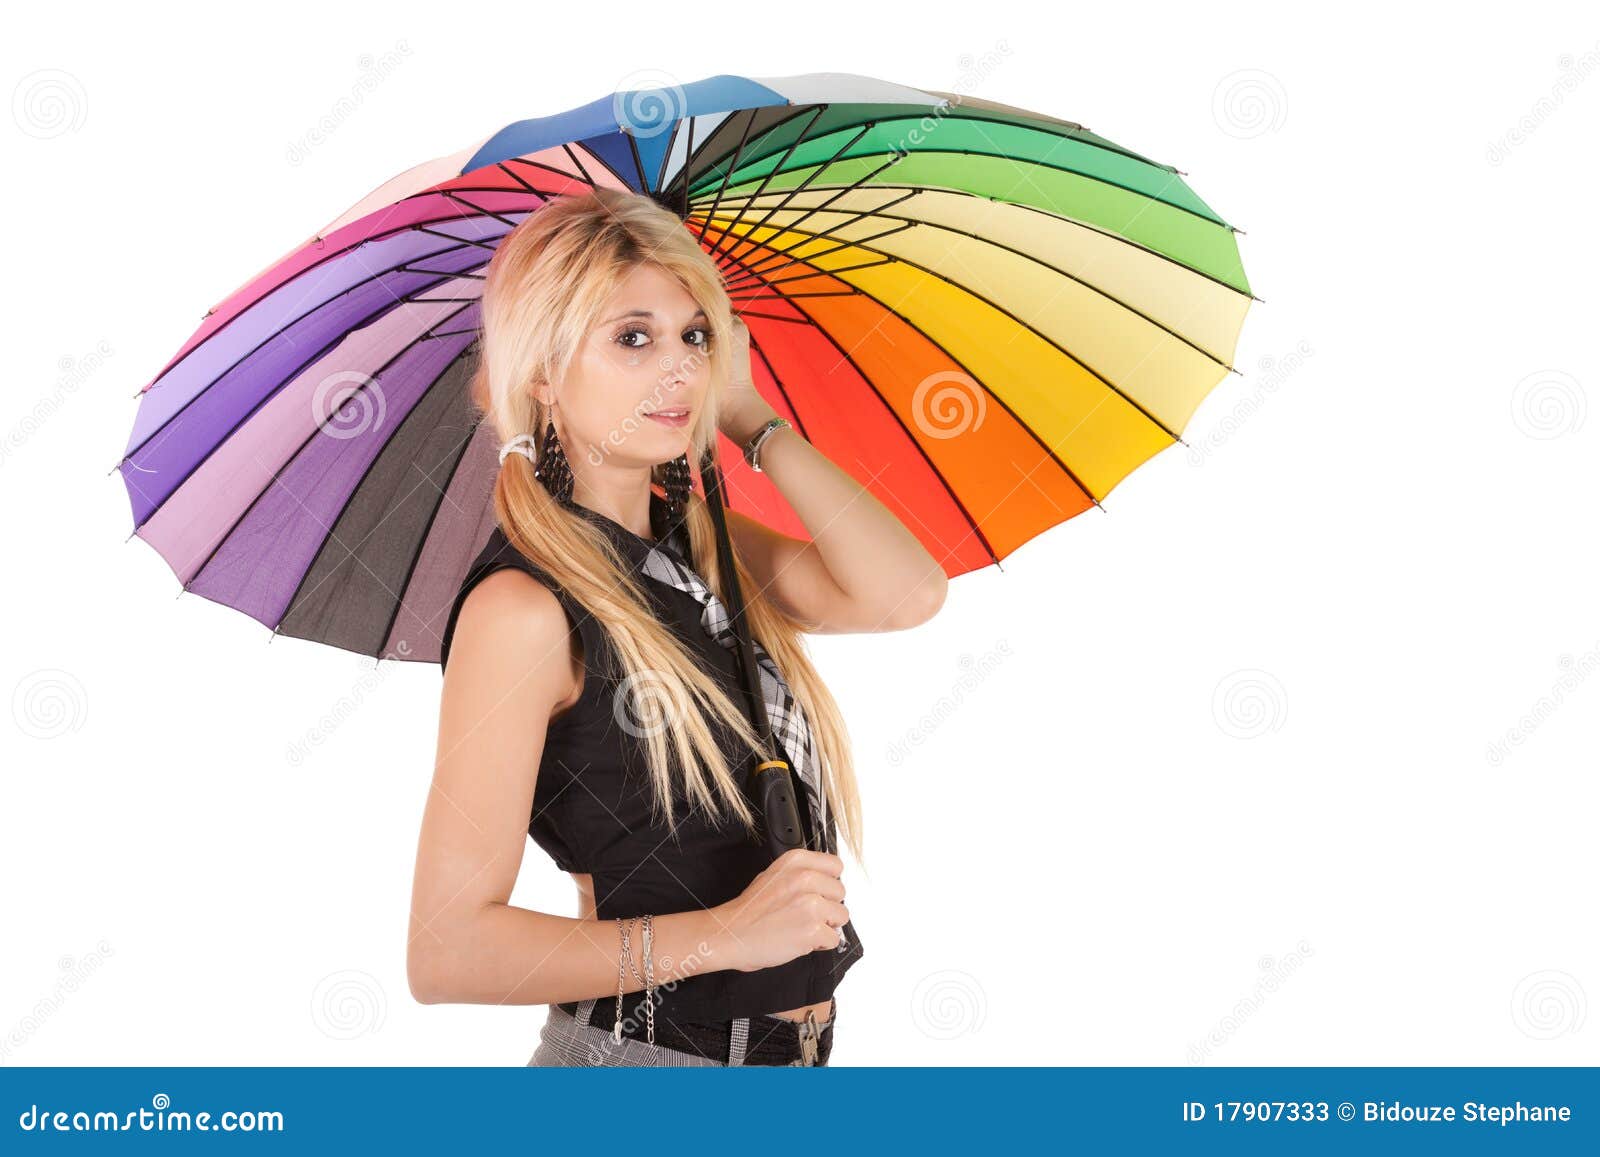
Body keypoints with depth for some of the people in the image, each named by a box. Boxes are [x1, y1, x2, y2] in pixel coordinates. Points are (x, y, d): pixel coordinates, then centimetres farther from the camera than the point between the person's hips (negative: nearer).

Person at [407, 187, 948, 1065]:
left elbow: (906, 593, -12)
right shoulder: (525, 607, -18)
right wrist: (721, 935, -24)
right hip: (641, 1052, -7)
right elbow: (445, 951, -22)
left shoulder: (702, 543, 5)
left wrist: (747, 415, -4)